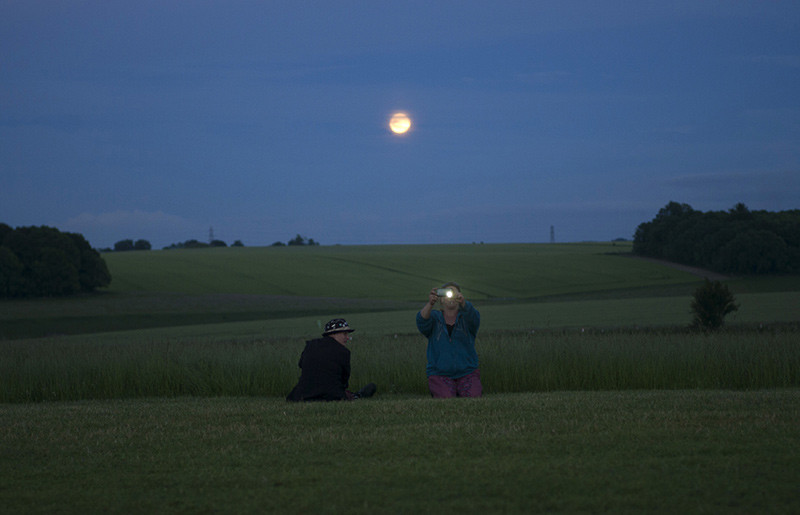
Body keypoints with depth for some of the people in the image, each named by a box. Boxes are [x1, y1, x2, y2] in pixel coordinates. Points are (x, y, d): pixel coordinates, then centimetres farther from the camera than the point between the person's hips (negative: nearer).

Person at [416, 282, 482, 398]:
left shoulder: (465, 318, 6)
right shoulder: (434, 317, 6)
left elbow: (473, 316, -20)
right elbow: (422, 322, -18)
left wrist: (463, 302, -44)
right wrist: (430, 303, -40)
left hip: (467, 373, 1)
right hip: (439, 374, -1)